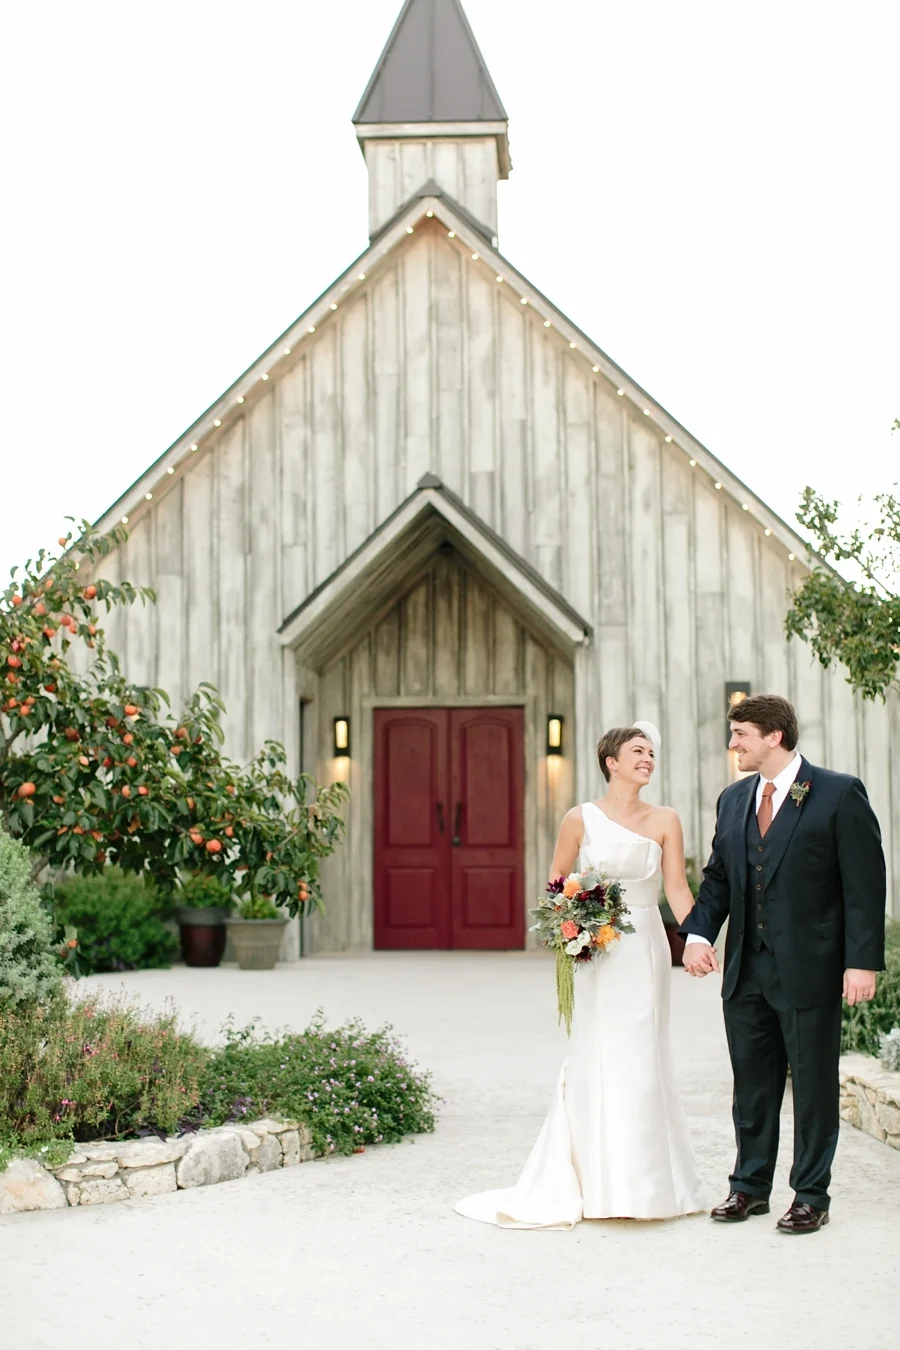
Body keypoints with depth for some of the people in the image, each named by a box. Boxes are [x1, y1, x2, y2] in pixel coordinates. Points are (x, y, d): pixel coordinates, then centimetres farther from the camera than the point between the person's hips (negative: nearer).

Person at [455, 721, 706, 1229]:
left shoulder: (665, 821, 4)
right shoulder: (581, 819, -1)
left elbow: (678, 889, -2)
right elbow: (556, 883, 6)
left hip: (648, 950, 2)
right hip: (597, 953, -2)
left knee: (644, 1061, 4)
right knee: (598, 1059, -2)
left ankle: (645, 1183, 15)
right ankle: (600, 1184, 7)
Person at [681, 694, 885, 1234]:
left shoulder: (839, 794, -7)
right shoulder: (733, 800, 11)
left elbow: (866, 883, -9)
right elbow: (718, 876, 14)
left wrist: (863, 961, -15)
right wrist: (698, 932, -3)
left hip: (810, 972, -5)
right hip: (746, 972, 6)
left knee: (814, 1086, 6)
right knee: (752, 1085, 14)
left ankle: (811, 1196, 17)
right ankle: (750, 1187, 26)